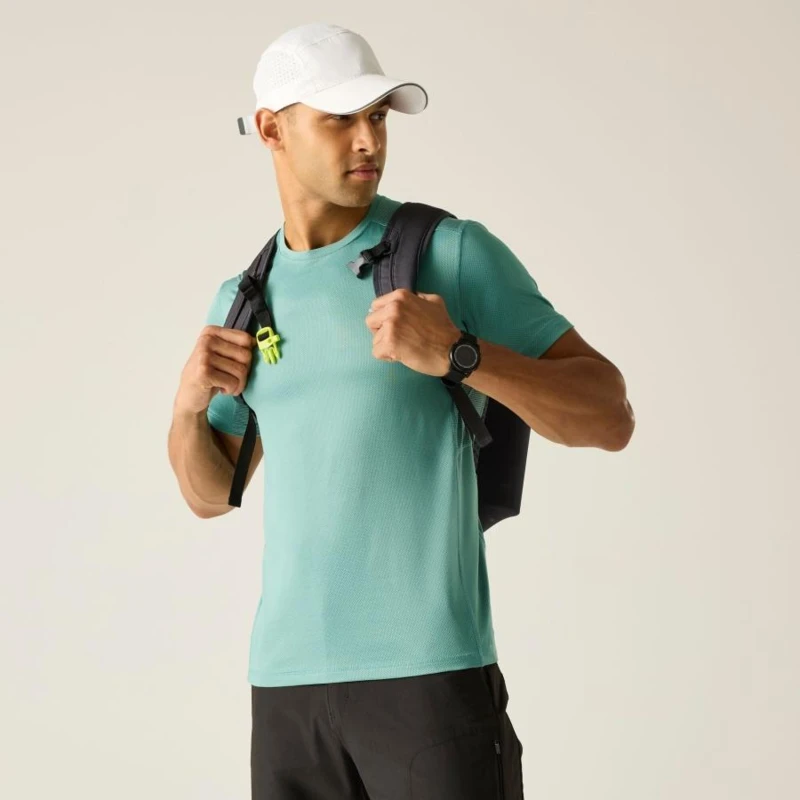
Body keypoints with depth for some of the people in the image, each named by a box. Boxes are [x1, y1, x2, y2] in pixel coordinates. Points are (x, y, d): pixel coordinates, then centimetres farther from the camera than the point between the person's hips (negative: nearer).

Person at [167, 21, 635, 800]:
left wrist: (454, 354, -22)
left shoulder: (456, 252, -2)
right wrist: (188, 401, -1)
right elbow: (210, 493, 22)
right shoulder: (244, 299, 14)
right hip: (290, 679, 5)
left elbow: (610, 419, -6)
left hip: (431, 673, -5)